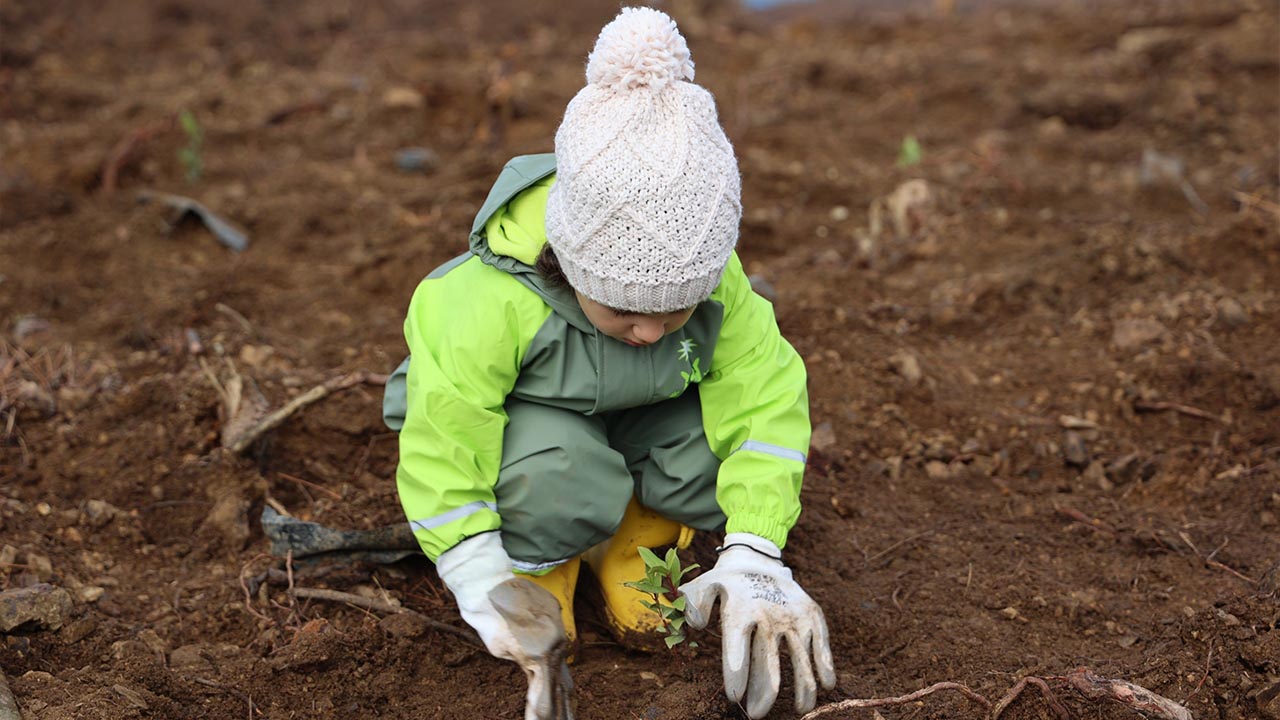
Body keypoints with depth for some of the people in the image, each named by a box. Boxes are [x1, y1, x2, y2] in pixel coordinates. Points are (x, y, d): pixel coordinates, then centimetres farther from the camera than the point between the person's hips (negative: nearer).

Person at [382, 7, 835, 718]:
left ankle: (632, 538, 3)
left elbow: (768, 401, -24)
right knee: (560, 477, -38)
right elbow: (442, 447, -30)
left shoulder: (717, 283, -27)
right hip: (528, 419, -4)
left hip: (640, 418, 4)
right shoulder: (493, 305, -37)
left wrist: (753, 559, -29)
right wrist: (487, 590, -31)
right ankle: (540, 561, -2)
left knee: (737, 422, -26)